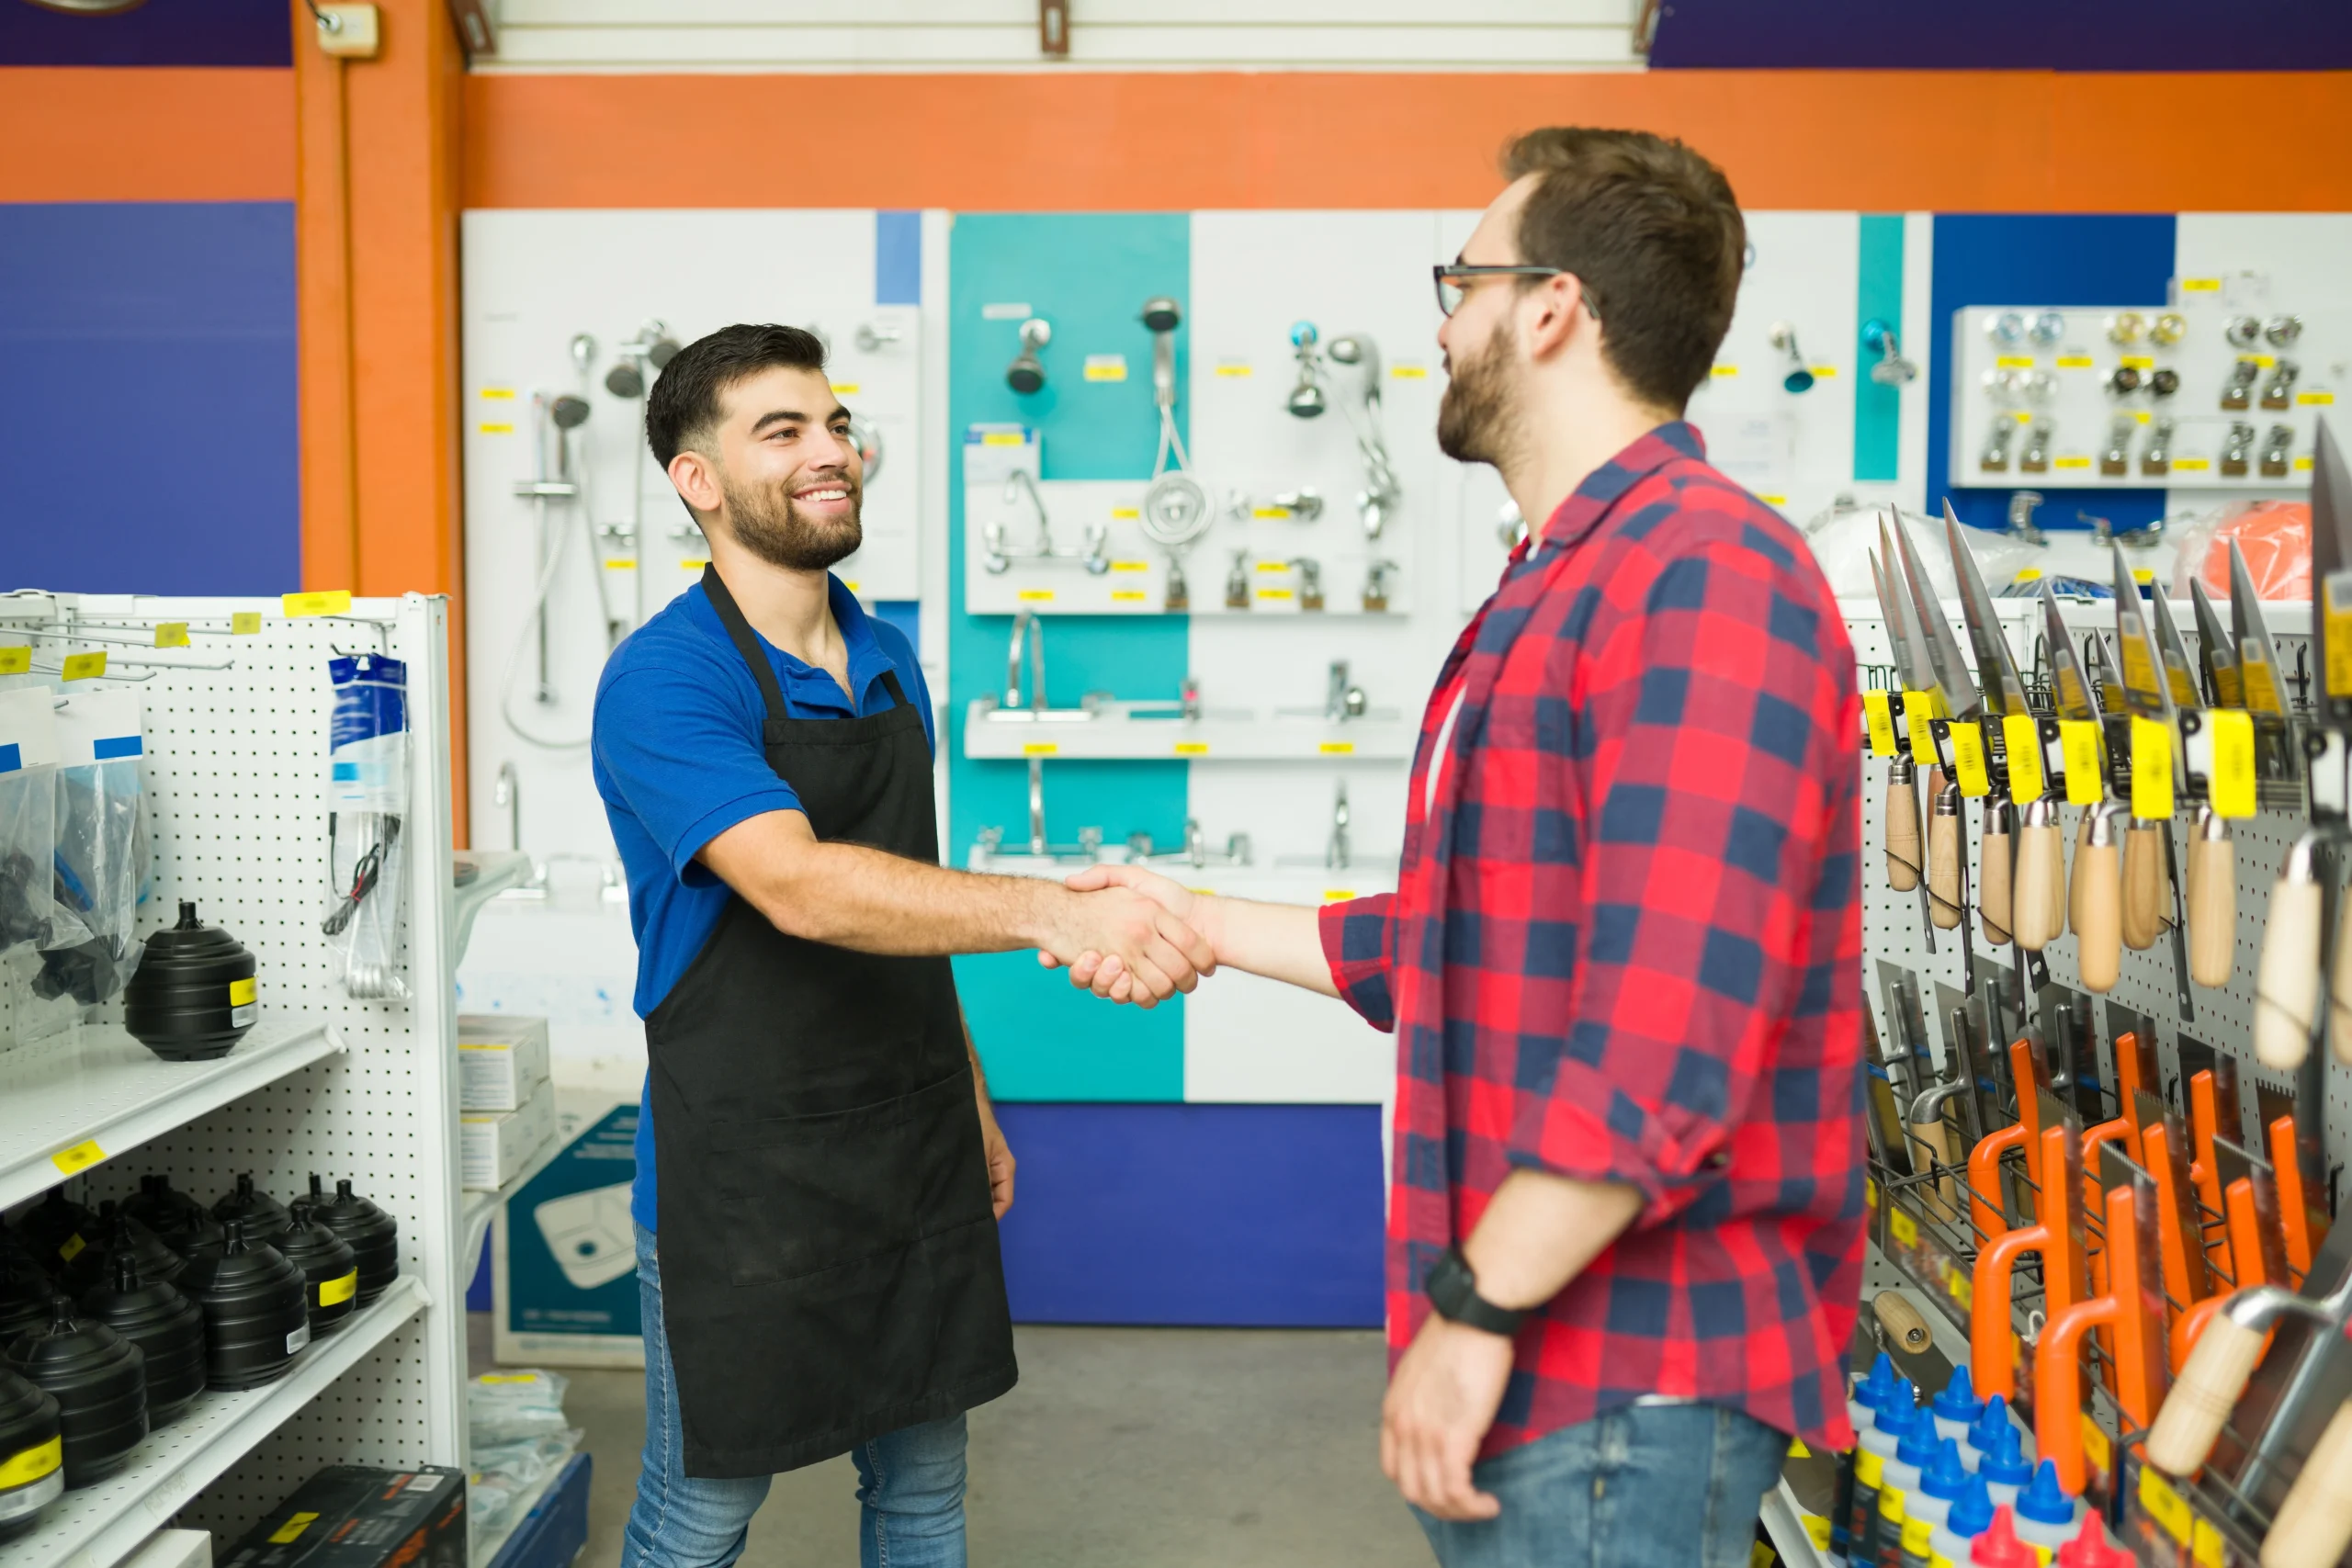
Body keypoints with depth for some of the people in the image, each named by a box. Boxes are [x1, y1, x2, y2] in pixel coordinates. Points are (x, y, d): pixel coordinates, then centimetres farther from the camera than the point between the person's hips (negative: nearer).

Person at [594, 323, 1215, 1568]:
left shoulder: (890, 664, 7)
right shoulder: (665, 680, -17)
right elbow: (798, 887, -32)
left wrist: (971, 1102, 17)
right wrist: (1047, 912, -44)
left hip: (917, 1148, 7)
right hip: (743, 1171, -6)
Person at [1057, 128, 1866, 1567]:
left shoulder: (1706, 575, -18)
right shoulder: (1554, 594, 16)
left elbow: (1667, 1037, -26)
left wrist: (1477, 1308, -22)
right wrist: (1204, 922, 19)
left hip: (1625, 1383, -9)